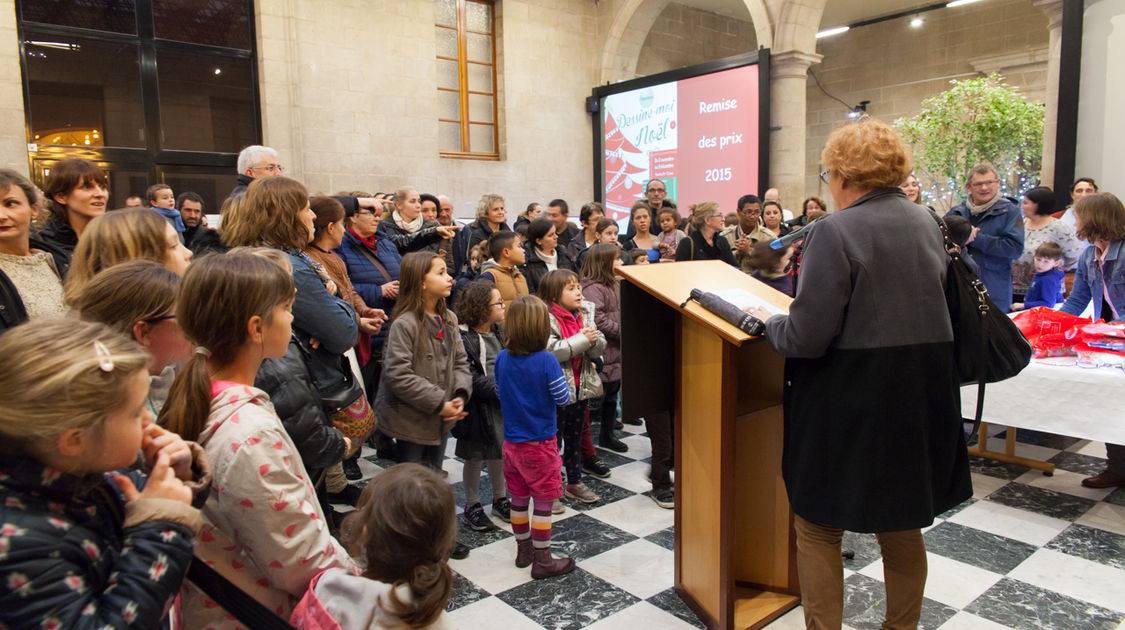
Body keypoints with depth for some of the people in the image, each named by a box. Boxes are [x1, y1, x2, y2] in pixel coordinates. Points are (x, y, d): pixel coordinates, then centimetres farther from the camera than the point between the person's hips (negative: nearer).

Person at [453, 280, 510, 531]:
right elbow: (471, 378, -21)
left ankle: (500, 500, 33)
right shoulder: (463, 338, -18)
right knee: (475, 457, 6)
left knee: (499, 454, 16)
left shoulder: (500, 332, 7)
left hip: (501, 405, 7)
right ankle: (471, 507, 22)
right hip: (478, 407, -6)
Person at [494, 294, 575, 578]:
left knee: (518, 499, 18)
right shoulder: (546, 361, -20)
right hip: (540, 443, -5)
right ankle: (542, 560, 14)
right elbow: (564, 398, -14)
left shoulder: (502, 359, -5)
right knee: (544, 501, 7)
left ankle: (523, 550, 33)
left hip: (512, 442, 5)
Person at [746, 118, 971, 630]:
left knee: (818, 527, 9)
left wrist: (768, 322, -2)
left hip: (850, 401, -7)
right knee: (902, 524, 22)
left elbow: (807, 337, -22)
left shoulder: (837, 230, -17)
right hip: (918, 398, 8)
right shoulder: (926, 222, 7)